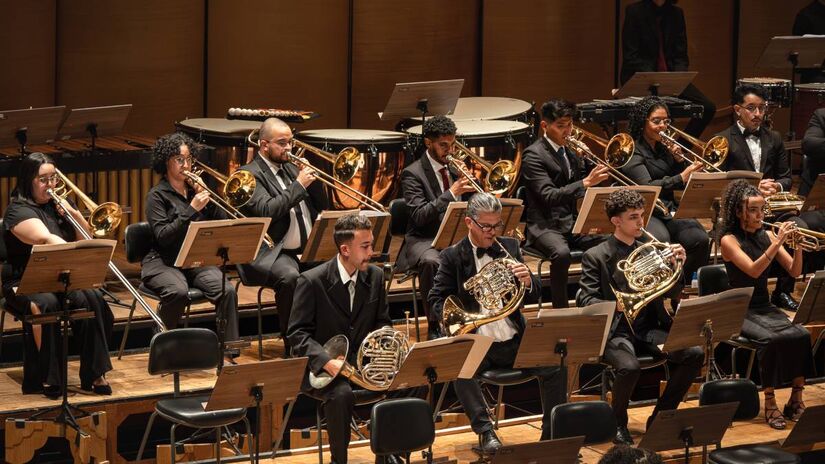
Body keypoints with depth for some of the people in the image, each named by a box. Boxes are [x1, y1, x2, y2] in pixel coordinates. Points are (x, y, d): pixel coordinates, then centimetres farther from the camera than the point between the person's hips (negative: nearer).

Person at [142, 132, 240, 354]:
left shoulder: (194, 189, 15)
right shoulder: (157, 195, -1)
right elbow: (163, 236, -15)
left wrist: (206, 199, -5)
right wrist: (192, 209, -19)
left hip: (197, 260, 4)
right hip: (163, 262, -4)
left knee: (227, 291, -25)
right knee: (179, 292, -37)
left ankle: (228, 353, -23)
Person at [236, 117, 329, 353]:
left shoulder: (291, 167, 19)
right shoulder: (250, 174, -2)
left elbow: (323, 207, 21)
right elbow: (266, 211, -19)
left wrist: (312, 178, 4)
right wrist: (299, 185, -16)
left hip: (308, 249, 6)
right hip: (271, 253, -6)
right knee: (290, 276, -37)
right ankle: (292, 345, -24)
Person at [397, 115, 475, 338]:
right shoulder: (412, 173, -7)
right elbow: (420, 216, -19)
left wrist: (467, 181, -4)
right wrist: (451, 193, -25)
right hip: (425, 240, -5)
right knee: (431, 261, -39)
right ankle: (435, 326, -26)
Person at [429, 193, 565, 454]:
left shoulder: (510, 248, 10)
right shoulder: (453, 256, 2)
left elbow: (533, 297, 9)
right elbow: (437, 300, -2)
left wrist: (528, 282, -16)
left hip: (513, 341, 3)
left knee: (554, 366, -20)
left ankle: (552, 434, -6)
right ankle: (485, 431, -20)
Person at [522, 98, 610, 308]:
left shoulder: (570, 150, 14)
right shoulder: (533, 155, -10)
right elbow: (549, 196, -22)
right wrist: (586, 183, -31)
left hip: (573, 221, 6)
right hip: (545, 225, -6)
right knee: (561, 253, -36)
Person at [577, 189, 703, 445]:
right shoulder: (595, 257, -2)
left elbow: (671, 291, 13)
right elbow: (585, 300, -11)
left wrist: (678, 264, -6)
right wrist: (615, 305, -30)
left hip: (648, 328, 5)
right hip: (615, 330, -5)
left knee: (695, 354, -18)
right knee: (629, 367, -36)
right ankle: (618, 424, -7)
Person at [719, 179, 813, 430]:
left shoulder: (767, 236, 8)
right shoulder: (730, 240, -8)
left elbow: (794, 271, 4)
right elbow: (753, 270, -23)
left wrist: (798, 247, -13)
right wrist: (778, 243, -28)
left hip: (765, 307, 5)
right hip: (740, 312, -5)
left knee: (802, 335, -22)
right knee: (772, 339, -33)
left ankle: (796, 399, -14)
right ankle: (770, 403, -23)